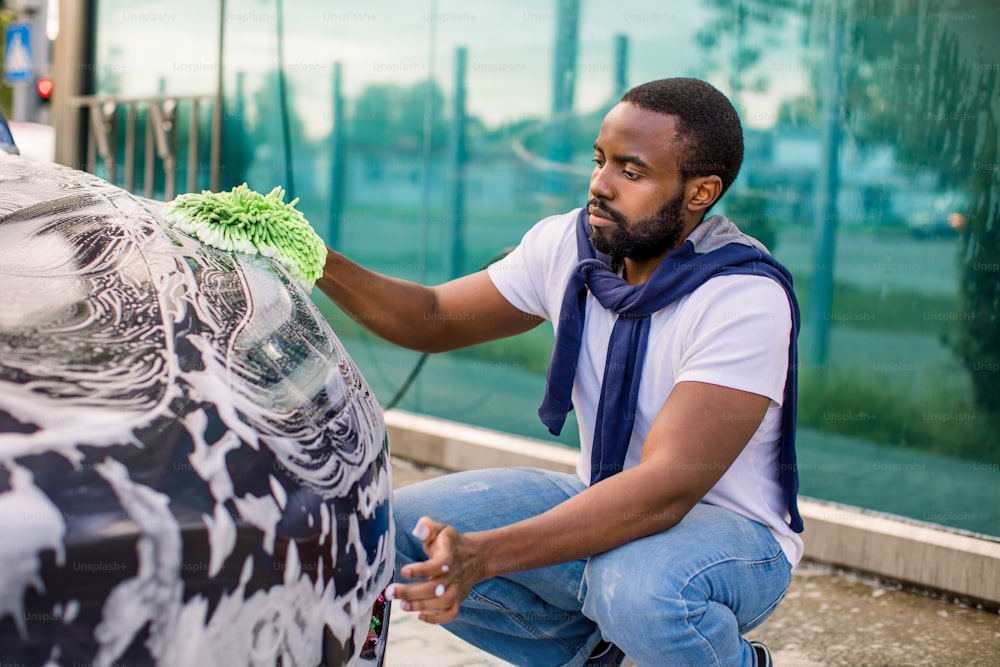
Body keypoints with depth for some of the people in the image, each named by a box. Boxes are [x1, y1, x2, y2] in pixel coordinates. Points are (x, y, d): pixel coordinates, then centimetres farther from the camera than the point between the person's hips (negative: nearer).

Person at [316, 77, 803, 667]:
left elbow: (667, 488, -35)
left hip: (730, 531, -6)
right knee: (402, 529, -10)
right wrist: (323, 266, -13)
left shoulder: (746, 298, -26)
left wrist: (483, 554, -46)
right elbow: (434, 319, 7)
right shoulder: (568, 244, -5)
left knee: (636, 585, -40)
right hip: (608, 508, 6)